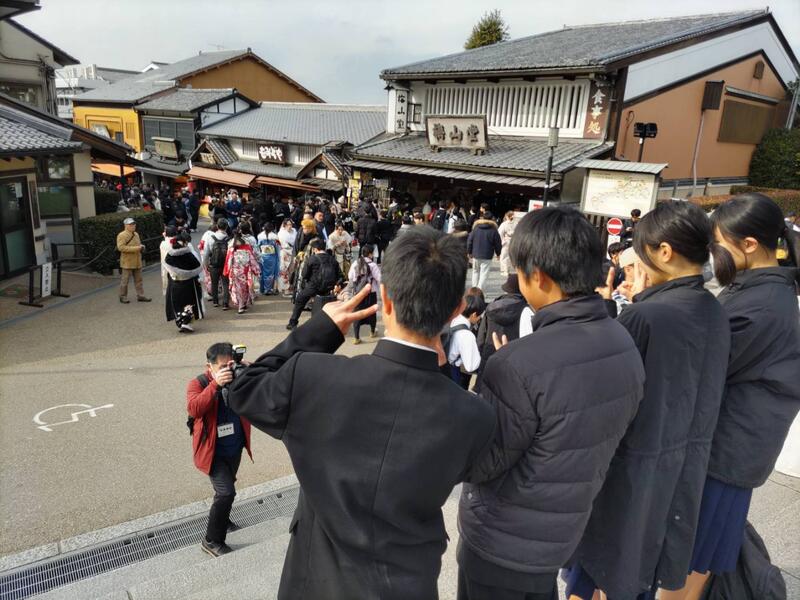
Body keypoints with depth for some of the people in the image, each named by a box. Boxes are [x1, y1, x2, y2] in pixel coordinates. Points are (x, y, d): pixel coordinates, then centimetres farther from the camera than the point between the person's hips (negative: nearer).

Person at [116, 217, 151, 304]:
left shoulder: (136, 234, 13)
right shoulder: (122, 235, -12)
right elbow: (121, 247, -21)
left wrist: (141, 247, 2)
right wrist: (135, 248, -24)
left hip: (137, 262, 7)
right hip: (127, 262, -7)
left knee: (138, 280, 11)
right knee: (125, 280, 2)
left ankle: (140, 295, 18)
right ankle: (123, 297, 12)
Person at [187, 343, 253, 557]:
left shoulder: (238, 378, -5)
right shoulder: (198, 384, -16)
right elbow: (194, 409, -33)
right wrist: (216, 384, -43)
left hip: (235, 447, 5)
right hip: (213, 451, -5)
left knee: (227, 488, 24)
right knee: (226, 492, -12)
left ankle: (222, 519, 50)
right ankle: (212, 540, 6)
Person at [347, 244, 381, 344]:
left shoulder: (355, 264, -5)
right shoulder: (372, 265, -18)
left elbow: (350, 277, 3)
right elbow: (379, 279, -15)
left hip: (358, 292, 3)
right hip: (370, 293, -2)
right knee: (372, 312, 18)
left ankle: (356, 337, 5)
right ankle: (373, 332, 39)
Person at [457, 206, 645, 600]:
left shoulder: (522, 363, -33)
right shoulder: (624, 343, -9)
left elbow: (478, 464, -22)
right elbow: (600, 434, 5)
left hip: (502, 538, -5)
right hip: (564, 528, 6)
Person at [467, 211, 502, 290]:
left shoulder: (475, 228, 1)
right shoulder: (493, 230, -6)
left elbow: (469, 241, 4)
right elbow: (498, 244, -1)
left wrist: (469, 252, 14)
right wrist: (498, 253, 15)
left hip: (475, 255, 3)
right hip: (487, 257, -3)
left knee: (475, 272, 19)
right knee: (484, 274, -2)